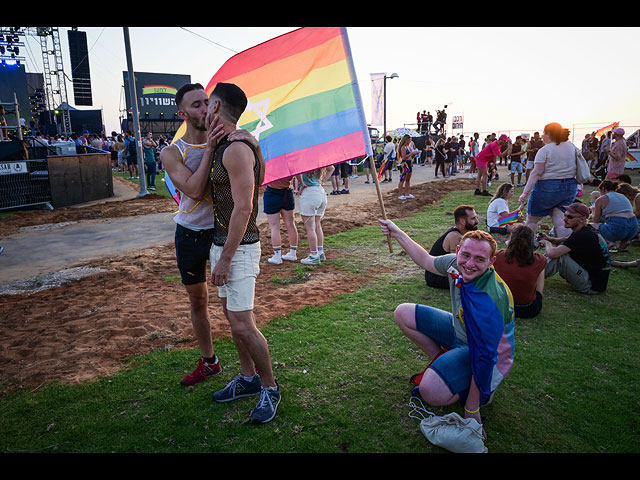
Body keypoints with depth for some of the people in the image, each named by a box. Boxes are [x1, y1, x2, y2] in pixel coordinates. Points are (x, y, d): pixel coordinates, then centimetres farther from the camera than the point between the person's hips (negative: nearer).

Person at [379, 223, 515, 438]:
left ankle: (485, 391, -1)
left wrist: (472, 409, -27)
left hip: (486, 352, -7)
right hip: (458, 330, 8)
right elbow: (427, 261, 7)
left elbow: (484, 357, -33)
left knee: (430, 392, -30)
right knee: (403, 314, 5)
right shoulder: (456, 263, -17)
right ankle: (441, 360, 13)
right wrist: (398, 233, 8)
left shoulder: (487, 301, -38)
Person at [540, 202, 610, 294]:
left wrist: (547, 243, -6)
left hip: (592, 286, -10)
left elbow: (552, 253, -29)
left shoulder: (583, 236, -24)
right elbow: (567, 240, 25)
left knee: (559, 256, -18)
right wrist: (550, 239, 4)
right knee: (561, 248, 12)